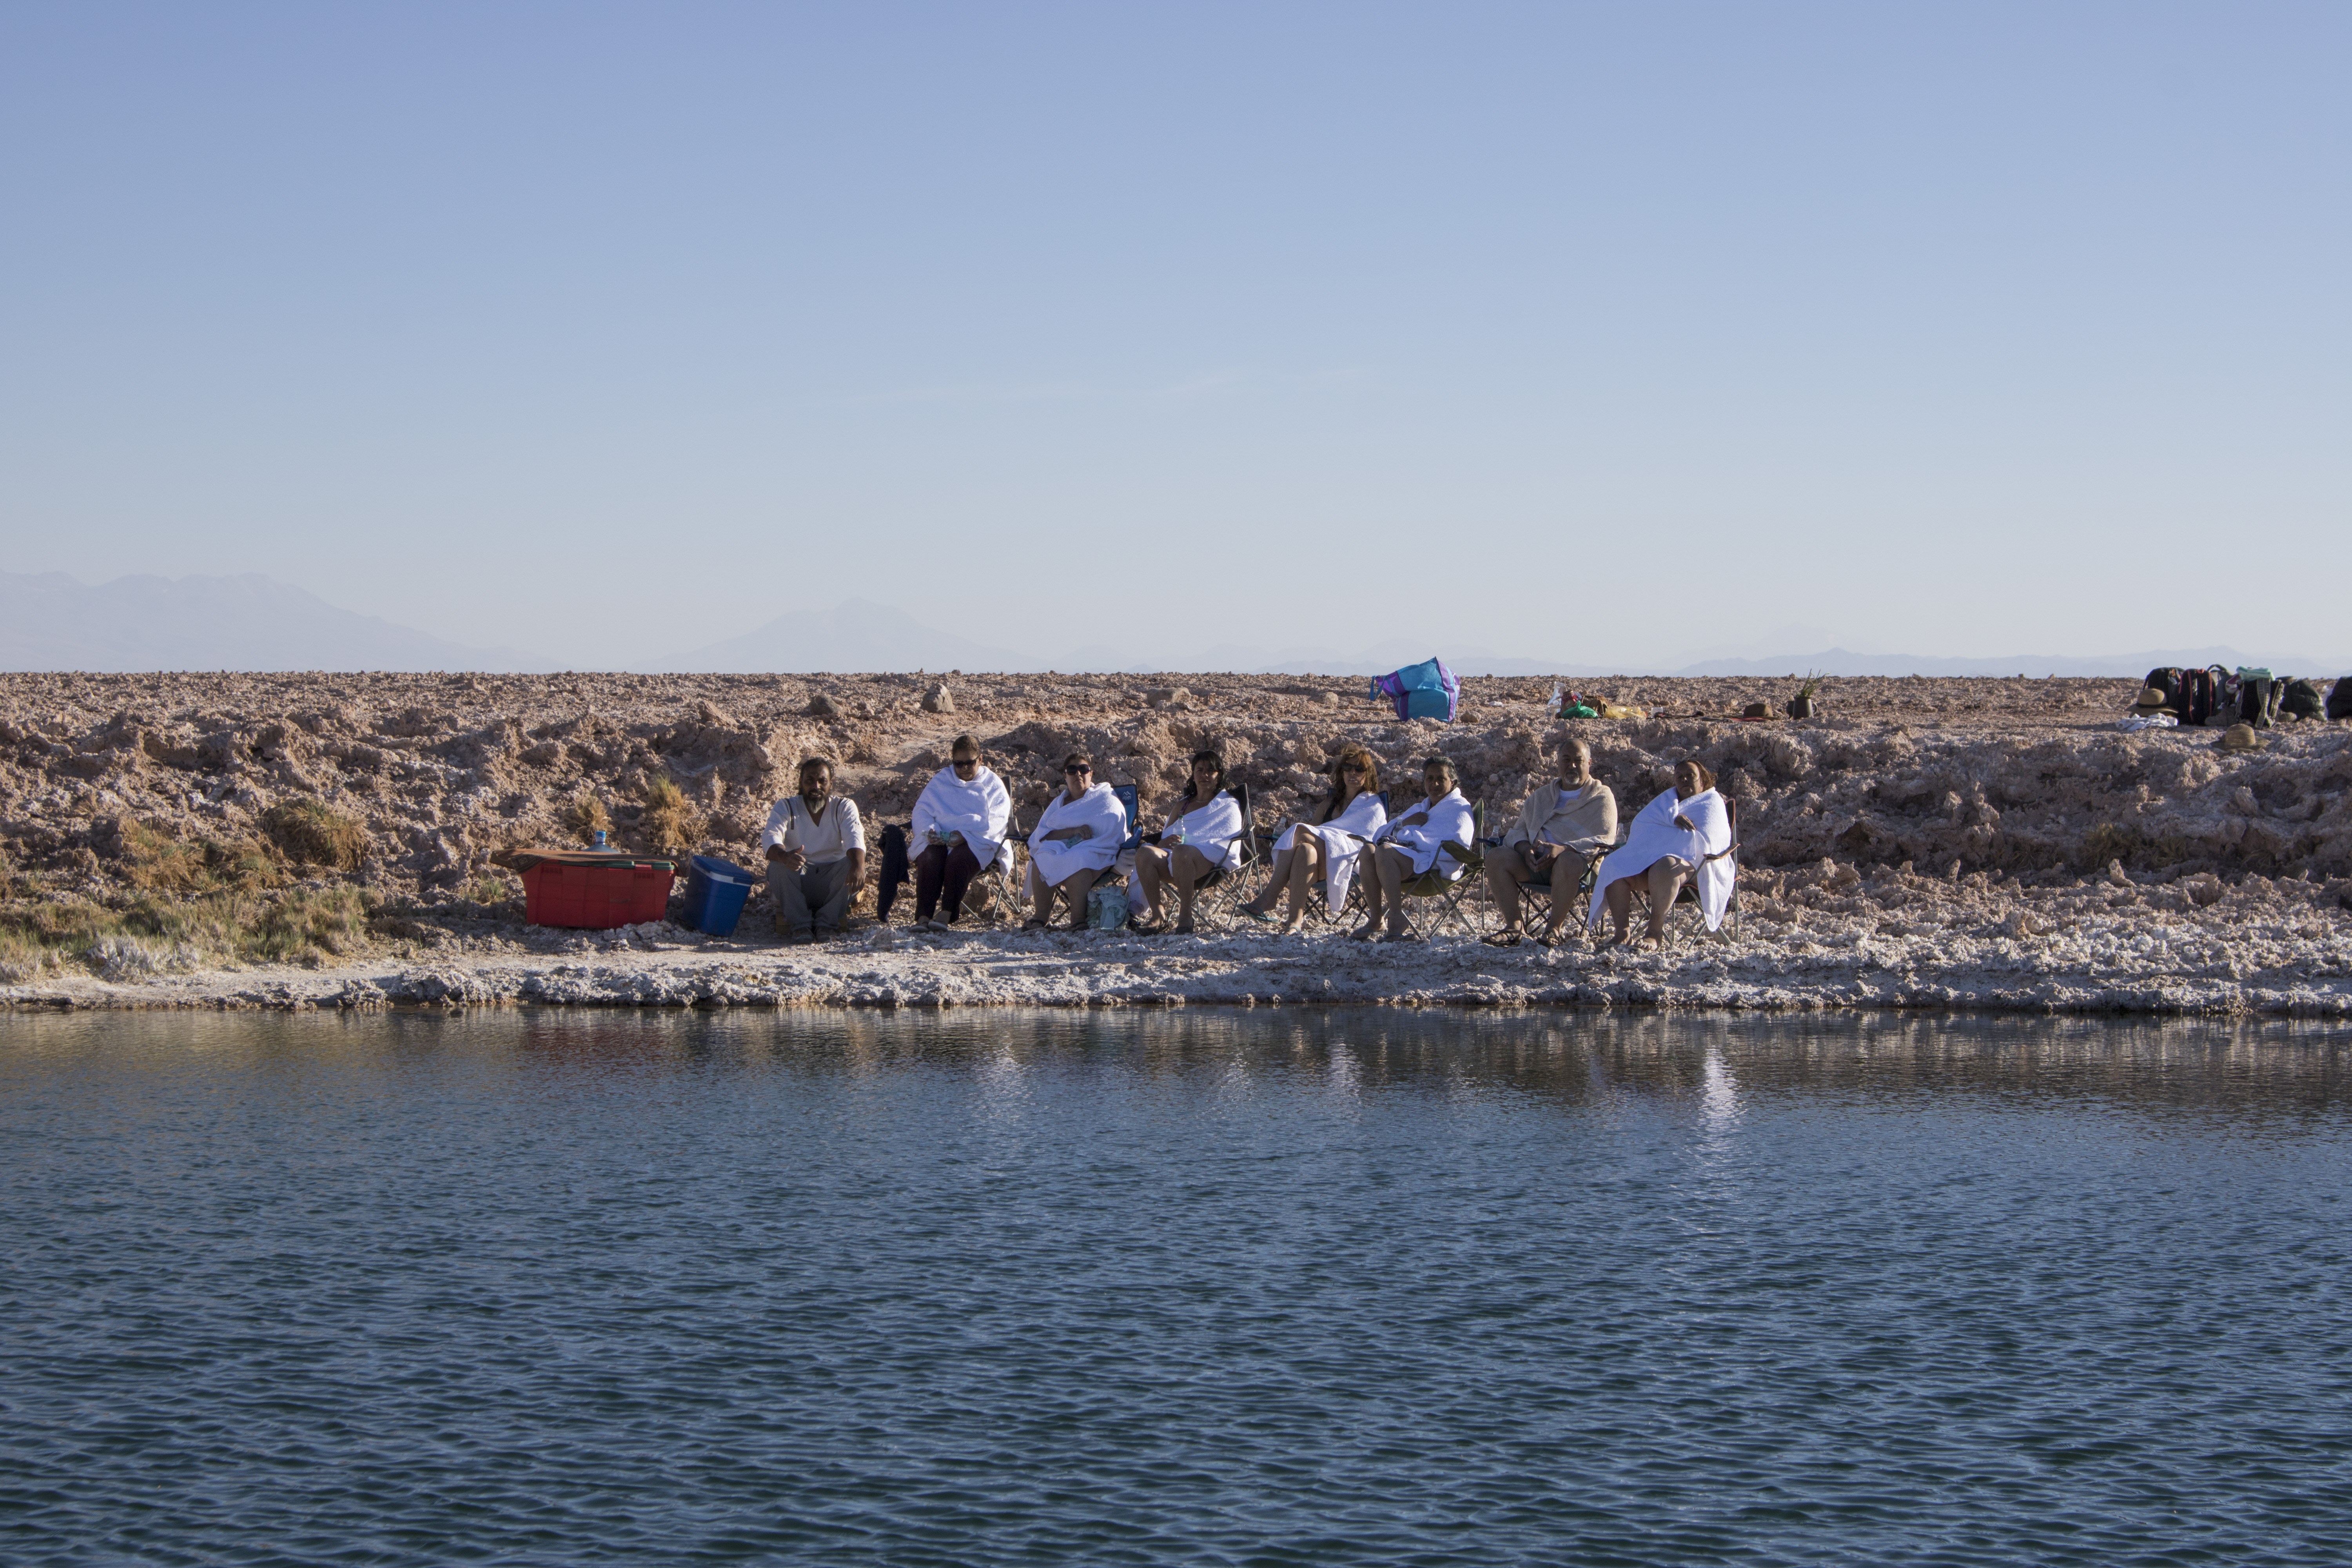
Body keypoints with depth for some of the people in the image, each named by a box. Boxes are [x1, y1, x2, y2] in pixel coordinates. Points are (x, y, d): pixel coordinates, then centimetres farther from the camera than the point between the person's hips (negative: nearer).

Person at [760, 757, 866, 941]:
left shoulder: (844, 807, 3)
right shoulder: (786, 807, 1)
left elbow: (855, 838, -17)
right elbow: (771, 836, -20)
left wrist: (858, 865, -42)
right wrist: (785, 856, -46)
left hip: (832, 881, 1)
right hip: (798, 881, -1)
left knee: (852, 864, -29)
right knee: (779, 865, -31)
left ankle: (827, 923, -25)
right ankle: (800, 926, -30)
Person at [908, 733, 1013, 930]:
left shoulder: (992, 784, 13)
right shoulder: (940, 781, 22)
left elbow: (996, 818, -3)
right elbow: (921, 810, 12)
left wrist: (965, 834, -18)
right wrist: (930, 831, -12)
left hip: (977, 842, -2)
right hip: (938, 840, 2)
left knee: (958, 859, -37)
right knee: (930, 858, -33)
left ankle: (947, 915, -44)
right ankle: (923, 917, -43)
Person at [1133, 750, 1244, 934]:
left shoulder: (1228, 806, 18)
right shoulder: (1181, 805, 31)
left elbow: (1229, 845, 3)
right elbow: (1166, 837, 21)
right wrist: (1163, 843, -7)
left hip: (1209, 862, -4)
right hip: (1173, 864, 4)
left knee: (1181, 852, -41)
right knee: (1145, 853, -30)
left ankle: (1185, 919, -39)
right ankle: (1156, 917, -30)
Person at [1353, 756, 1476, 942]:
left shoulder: (1459, 810, 10)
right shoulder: (1420, 809, 33)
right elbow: (1383, 833, 23)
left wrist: (1408, 836, -11)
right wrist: (1403, 823, 1)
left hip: (1435, 867, -7)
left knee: (1385, 851, -33)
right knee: (1369, 850, -24)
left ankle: (1397, 921, -36)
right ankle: (1374, 920, -29)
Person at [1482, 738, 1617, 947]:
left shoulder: (1601, 797, 8)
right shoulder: (1541, 796, 25)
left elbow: (1603, 840, -7)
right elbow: (1518, 830, 19)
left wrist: (1563, 849, -23)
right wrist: (1525, 849, -7)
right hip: (1536, 860, 5)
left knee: (1569, 861, -41)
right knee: (1496, 858, -21)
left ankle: (1554, 928, -29)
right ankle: (1513, 927, -26)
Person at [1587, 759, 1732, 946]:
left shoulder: (1712, 803, 13)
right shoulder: (1668, 800, 30)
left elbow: (1704, 841, -6)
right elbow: (1640, 823, 10)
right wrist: (1673, 820, -8)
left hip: (1688, 861, -5)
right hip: (1650, 857, 6)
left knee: (1663, 867, -41)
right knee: (1615, 867, -25)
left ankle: (1656, 933, -38)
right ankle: (1622, 933, -33)